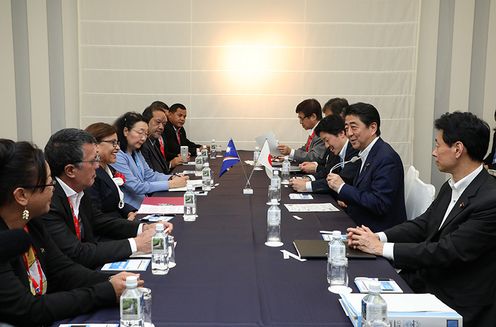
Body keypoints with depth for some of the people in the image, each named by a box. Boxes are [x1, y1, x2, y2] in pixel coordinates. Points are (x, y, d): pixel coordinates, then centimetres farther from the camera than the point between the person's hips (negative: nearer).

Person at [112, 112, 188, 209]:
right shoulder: (117, 156, -17)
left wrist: (172, 178, -6)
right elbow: (135, 187, -21)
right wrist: (170, 184, -20)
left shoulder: (136, 152, 13)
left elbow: (150, 175, 13)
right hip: (129, 209, -8)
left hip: (143, 203, 9)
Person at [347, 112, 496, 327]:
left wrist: (381, 248, -19)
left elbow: (446, 252, -24)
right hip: (423, 280, 7)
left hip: (456, 305, -7)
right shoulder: (451, 187, 7)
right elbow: (422, 224, 9)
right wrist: (378, 237, -8)